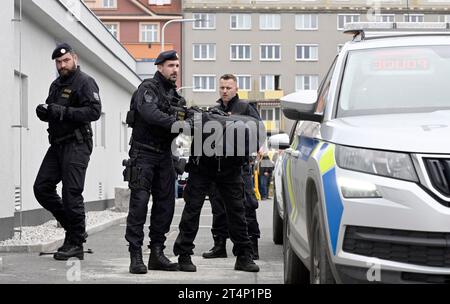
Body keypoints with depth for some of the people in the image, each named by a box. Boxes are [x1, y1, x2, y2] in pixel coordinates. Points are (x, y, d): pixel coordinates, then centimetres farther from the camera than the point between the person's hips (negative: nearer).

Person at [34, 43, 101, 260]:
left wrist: (63, 112, -24)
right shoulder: (56, 85, 21)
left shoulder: (85, 82, -6)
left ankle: (75, 244, -1)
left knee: (71, 194, -9)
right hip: (57, 144, 9)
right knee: (42, 187, 4)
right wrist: (44, 112, 3)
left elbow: (95, 111, -19)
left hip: (76, 145, -9)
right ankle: (73, 226, 18)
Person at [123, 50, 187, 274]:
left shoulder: (174, 94, 16)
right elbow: (150, 114, -26)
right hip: (144, 152, -8)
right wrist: (176, 122, -31)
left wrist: (185, 117, -6)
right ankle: (135, 256, -10)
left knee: (165, 203, 6)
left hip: (164, 154, 8)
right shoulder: (148, 88, -8)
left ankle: (157, 253, 13)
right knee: (139, 201, -11)